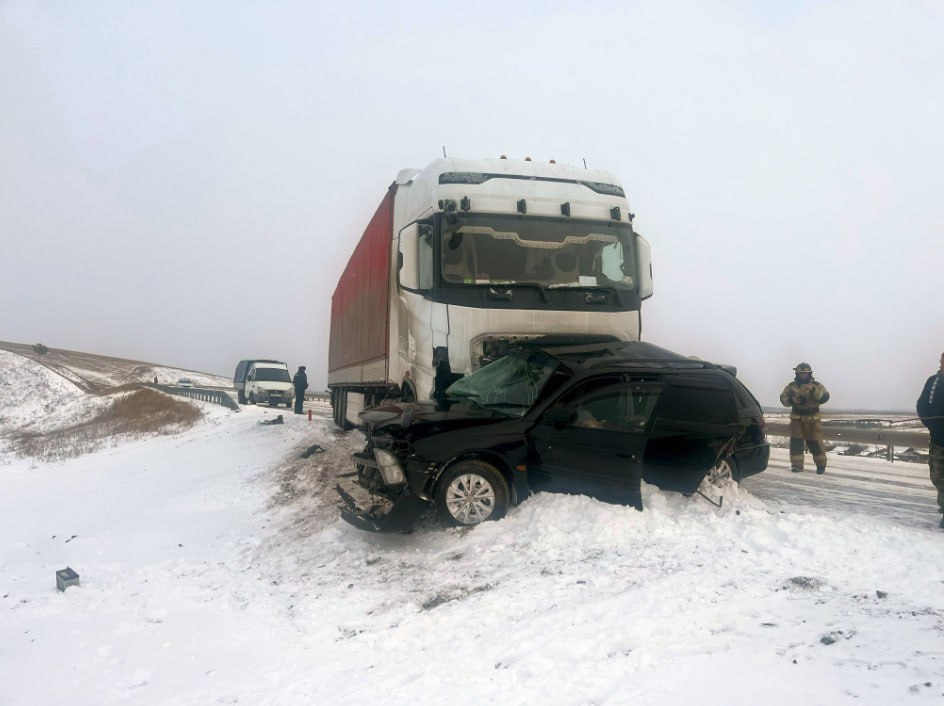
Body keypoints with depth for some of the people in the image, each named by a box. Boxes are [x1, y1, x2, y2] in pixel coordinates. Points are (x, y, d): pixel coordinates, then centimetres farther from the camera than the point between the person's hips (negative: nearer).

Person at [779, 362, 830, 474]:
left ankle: (821, 465, 21)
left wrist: (813, 390, -31)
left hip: (812, 419, -2)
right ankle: (797, 465, 2)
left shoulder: (816, 385, -2)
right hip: (796, 419, 2)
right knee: (795, 442, -3)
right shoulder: (791, 386, 4)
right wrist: (792, 400, -21)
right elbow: (783, 398, 0)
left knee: (815, 443, 3)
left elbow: (824, 397, -16)